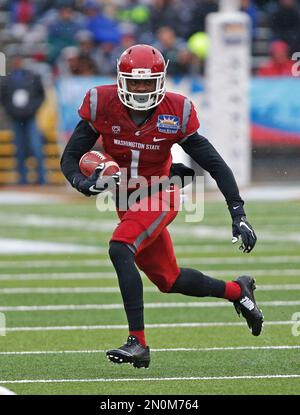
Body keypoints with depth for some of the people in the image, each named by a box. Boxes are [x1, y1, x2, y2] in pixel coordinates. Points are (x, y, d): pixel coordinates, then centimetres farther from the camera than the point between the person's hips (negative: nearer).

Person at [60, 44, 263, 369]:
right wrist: (84, 183, -33)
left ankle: (138, 342, -29)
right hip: (126, 201, 4)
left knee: (120, 250, -30)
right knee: (169, 281, 13)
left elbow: (215, 164, -10)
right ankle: (237, 291, 39)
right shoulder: (102, 105, -14)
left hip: (160, 195, -4)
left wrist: (238, 214, -16)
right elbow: (69, 159, -10)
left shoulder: (176, 113, -17)